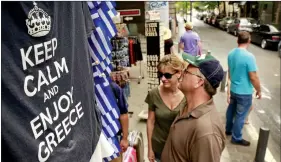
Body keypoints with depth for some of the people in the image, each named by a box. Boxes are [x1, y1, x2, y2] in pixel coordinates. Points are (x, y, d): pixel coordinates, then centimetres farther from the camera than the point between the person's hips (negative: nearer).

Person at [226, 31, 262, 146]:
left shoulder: (231, 54, -1)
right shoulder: (249, 56, -25)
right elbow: (253, 77, -21)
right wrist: (259, 90, -6)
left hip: (233, 89, 7)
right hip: (244, 92, -7)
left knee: (231, 110, 23)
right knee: (240, 115, 7)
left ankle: (228, 129, 42)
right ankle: (236, 138, 22)